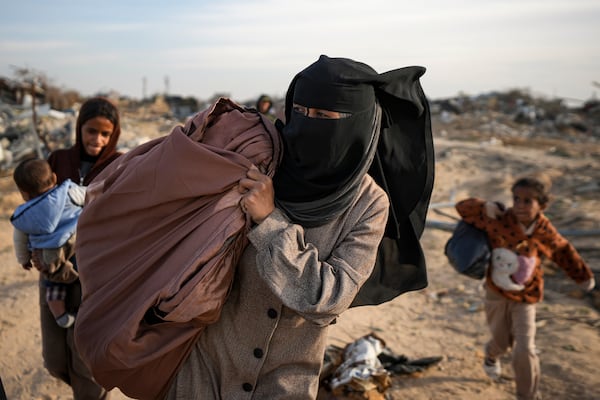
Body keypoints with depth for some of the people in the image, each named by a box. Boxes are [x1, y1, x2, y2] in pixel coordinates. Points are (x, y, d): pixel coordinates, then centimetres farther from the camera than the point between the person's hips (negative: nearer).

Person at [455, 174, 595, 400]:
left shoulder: (544, 231, -14)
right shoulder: (498, 221, -20)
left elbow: (563, 251, 6)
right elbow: (463, 207, -13)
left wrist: (583, 275, 15)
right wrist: (484, 207, -32)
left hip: (525, 298, 0)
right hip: (497, 294, 0)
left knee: (524, 350, -6)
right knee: (502, 342, 17)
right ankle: (492, 355, 56)